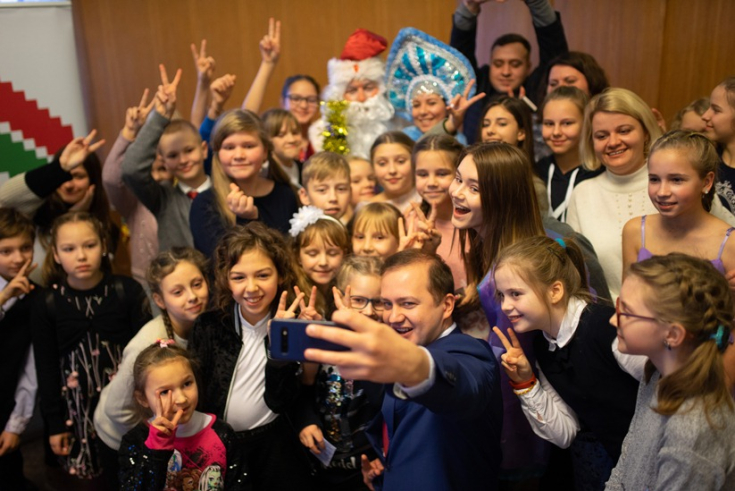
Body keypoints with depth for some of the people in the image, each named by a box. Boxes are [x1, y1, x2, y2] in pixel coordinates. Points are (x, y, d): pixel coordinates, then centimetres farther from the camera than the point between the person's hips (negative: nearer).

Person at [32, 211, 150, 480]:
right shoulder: (46, 304, -3)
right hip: (78, 405, 1)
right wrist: (54, 423, 3)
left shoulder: (128, 290, -8)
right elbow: (46, 369, 2)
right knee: (84, 476, 8)